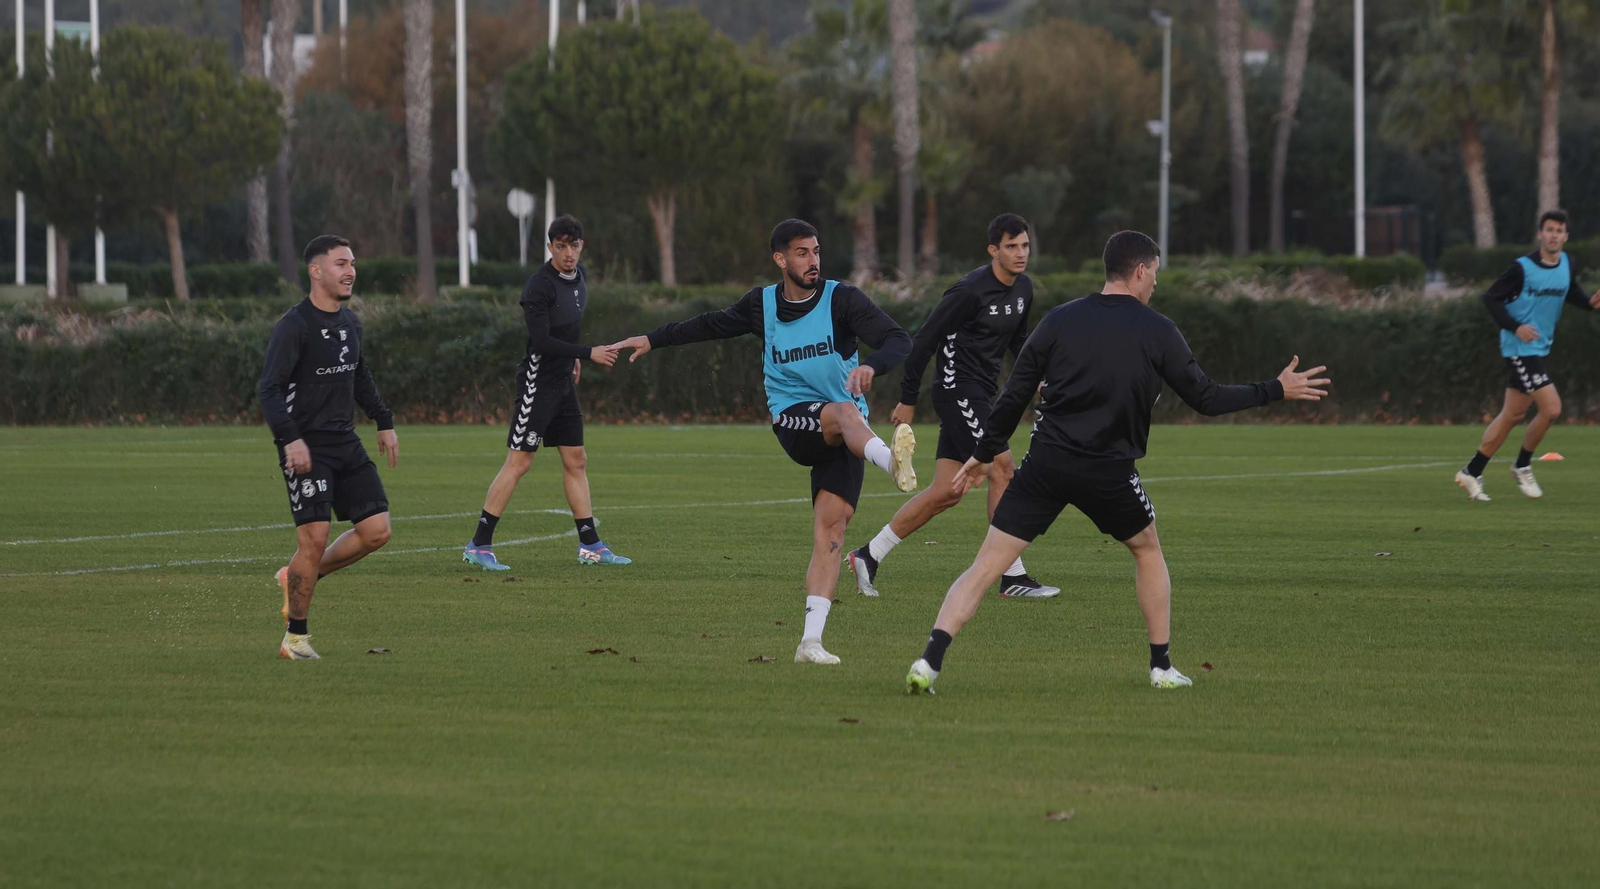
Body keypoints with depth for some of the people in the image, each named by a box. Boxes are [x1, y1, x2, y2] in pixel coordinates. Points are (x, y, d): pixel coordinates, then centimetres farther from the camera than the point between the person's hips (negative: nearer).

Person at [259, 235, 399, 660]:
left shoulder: (350, 322, 12)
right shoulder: (294, 326, -12)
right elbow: (269, 387, -18)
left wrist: (384, 422, 25)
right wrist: (290, 438, -28)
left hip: (346, 445, 7)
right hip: (306, 448, -7)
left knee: (376, 530, -1)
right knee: (314, 539, -12)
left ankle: (299, 577, 20)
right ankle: (295, 638, 2)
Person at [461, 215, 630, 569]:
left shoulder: (579, 275, 8)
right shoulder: (540, 286, -19)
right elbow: (541, 341, -25)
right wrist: (588, 353, -24)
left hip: (564, 381, 9)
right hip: (538, 380, -9)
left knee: (576, 460, 10)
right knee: (518, 461, -10)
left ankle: (590, 546, 16)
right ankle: (478, 546, -8)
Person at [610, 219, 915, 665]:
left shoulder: (842, 300, -2)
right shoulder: (762, 305, 8)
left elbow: (899, 340, -13)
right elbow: (714, 324, 28)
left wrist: (871, 365, -34)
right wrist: (653, 340, 33)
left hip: (846, 438, 0)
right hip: (793, 421, 0)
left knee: (830, 527, -13)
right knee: (845, 413, -36)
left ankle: (811, 640, -14)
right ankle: (892, 460, -71)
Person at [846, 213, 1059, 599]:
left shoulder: (1023, 288, 8)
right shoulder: (970, 291, -17)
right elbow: (925, 339, -13)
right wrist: (908, 399, -9)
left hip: (979, 394, 9)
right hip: (958, 390, -9)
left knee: (946, 492, 6)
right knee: (1002, 469, -13)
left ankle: (869, 556, 13)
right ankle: (1013, 577, -10)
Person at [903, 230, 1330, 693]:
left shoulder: (1060, 320, 5)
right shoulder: (1158, 332, 0)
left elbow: (1015, 394, 6)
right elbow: (1206, 399, 5)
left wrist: (984, 454, 17)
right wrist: (1277, 390, 17)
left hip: (1046, 464, 1)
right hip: (1110, 473, -1)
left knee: (985, 567, 0)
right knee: (1147, 550, 27)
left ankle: (930, 660, -17)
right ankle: (1162, 666, 26)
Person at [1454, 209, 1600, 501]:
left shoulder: (1566, 265, 5)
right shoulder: (1523, 268, -14)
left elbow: (1572, 293, 19)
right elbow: (1491, 297, -11)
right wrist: (1515, 327, -21)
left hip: (1540, 348, 8)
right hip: (1520, 347, -8)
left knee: (1513, 414, 10)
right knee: (1551, 408, -14)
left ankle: (1472, 472, 18)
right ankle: (1522, 466, 5)